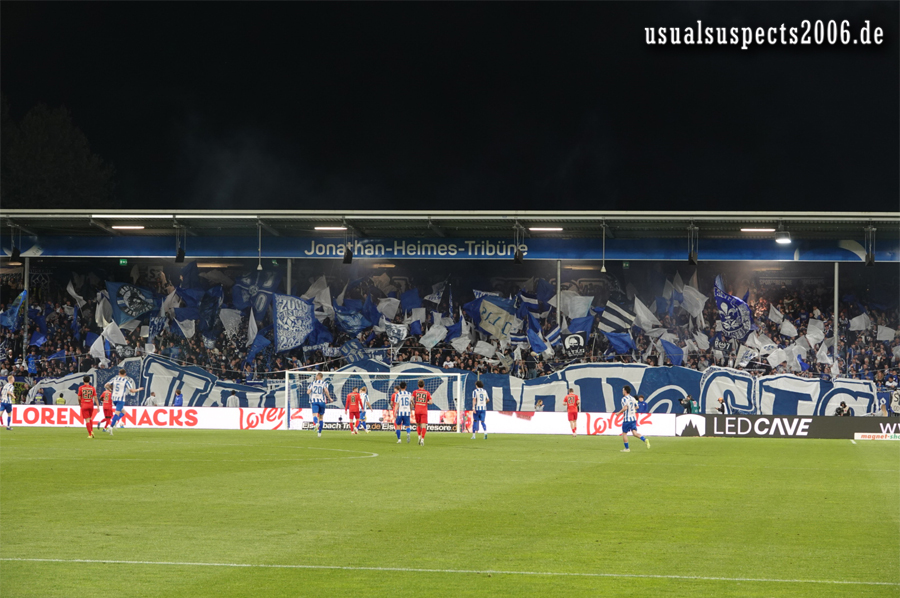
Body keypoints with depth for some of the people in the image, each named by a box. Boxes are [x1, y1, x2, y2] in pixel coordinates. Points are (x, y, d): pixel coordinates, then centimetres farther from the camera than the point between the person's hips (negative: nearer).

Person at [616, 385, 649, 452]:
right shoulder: (632, 398, 11)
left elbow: (625, 408, -24)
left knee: (624, 433, 7)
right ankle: (645, 440, -20)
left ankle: (626, 448, 10)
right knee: (634, 433, 2)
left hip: (627, 419, -7)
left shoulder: (624, 399, -12)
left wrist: (619, 413, -11)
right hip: (633, 418, 7)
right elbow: (636, 407, 18)